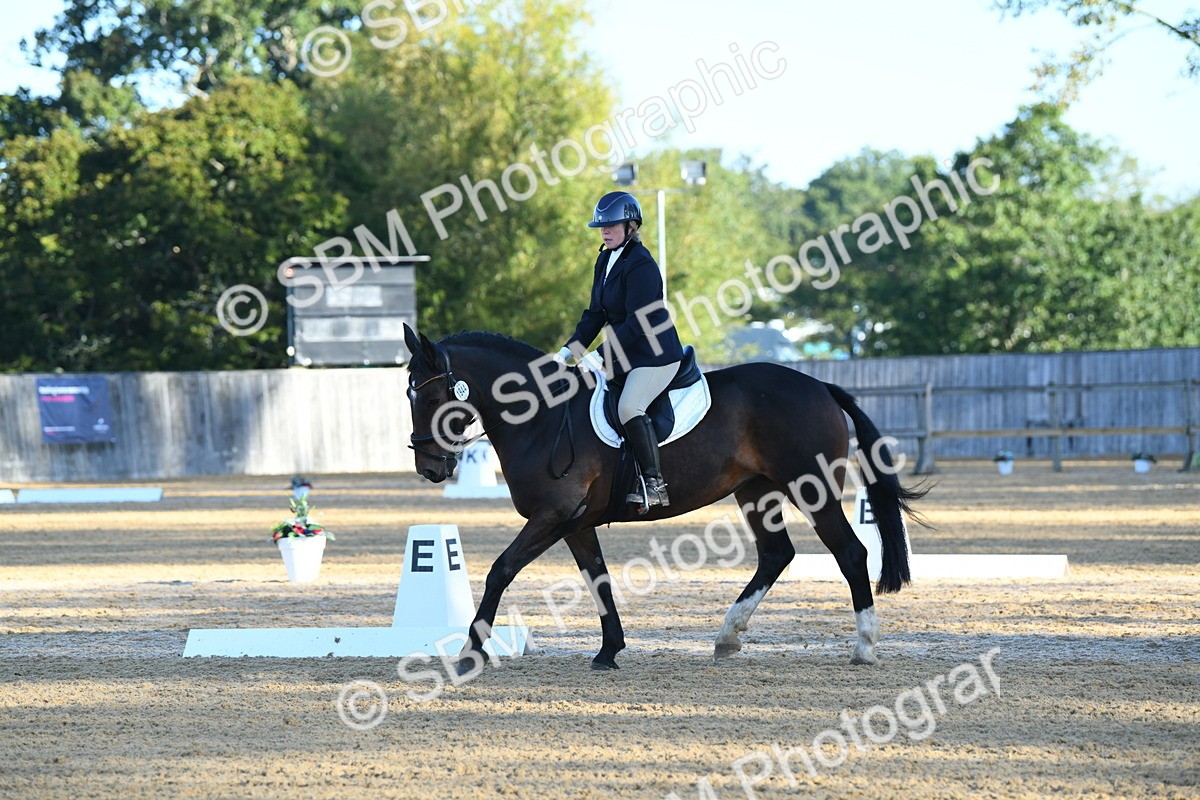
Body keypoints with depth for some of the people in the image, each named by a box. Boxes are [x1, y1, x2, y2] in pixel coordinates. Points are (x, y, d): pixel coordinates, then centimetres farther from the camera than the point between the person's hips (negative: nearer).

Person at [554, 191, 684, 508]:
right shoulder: (605, 260, 11)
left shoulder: (640, 265, -18)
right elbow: (596, 314, 13)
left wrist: (602, 355, -24)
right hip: (624, 352, 10)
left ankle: (654, 483, -25)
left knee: (629, 407, -28)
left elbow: (638, 322, -22)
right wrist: (568, 351, 4)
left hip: (655, 354, -10)